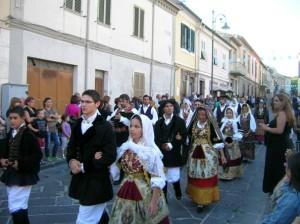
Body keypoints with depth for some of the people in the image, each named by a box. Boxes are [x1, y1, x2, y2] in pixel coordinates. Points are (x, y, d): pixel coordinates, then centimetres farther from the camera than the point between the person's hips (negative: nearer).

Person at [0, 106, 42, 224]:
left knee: (16, 207, -6)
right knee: (16, 206, 18)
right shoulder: (11, 133, 6)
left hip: (23, 176, -8)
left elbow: (37, 155, -18)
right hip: (11, 174, 8)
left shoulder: (28, 135, -16)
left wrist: (21, 164, -22)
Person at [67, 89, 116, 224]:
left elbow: (110, 156, -19)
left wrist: (84, 167, -17)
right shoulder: (78, 124, 7)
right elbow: (71, 147, 12)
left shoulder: (105, 127, -14)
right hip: (80, 179, 7)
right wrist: (71, 160, -10)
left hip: (96, 181, -6)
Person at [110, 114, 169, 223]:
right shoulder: (125, 147, 3)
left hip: (145, 194, -5)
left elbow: (158, 179, -15)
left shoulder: (151, 151, -15)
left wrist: (154, 202, -18)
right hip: (126, 192, 6)